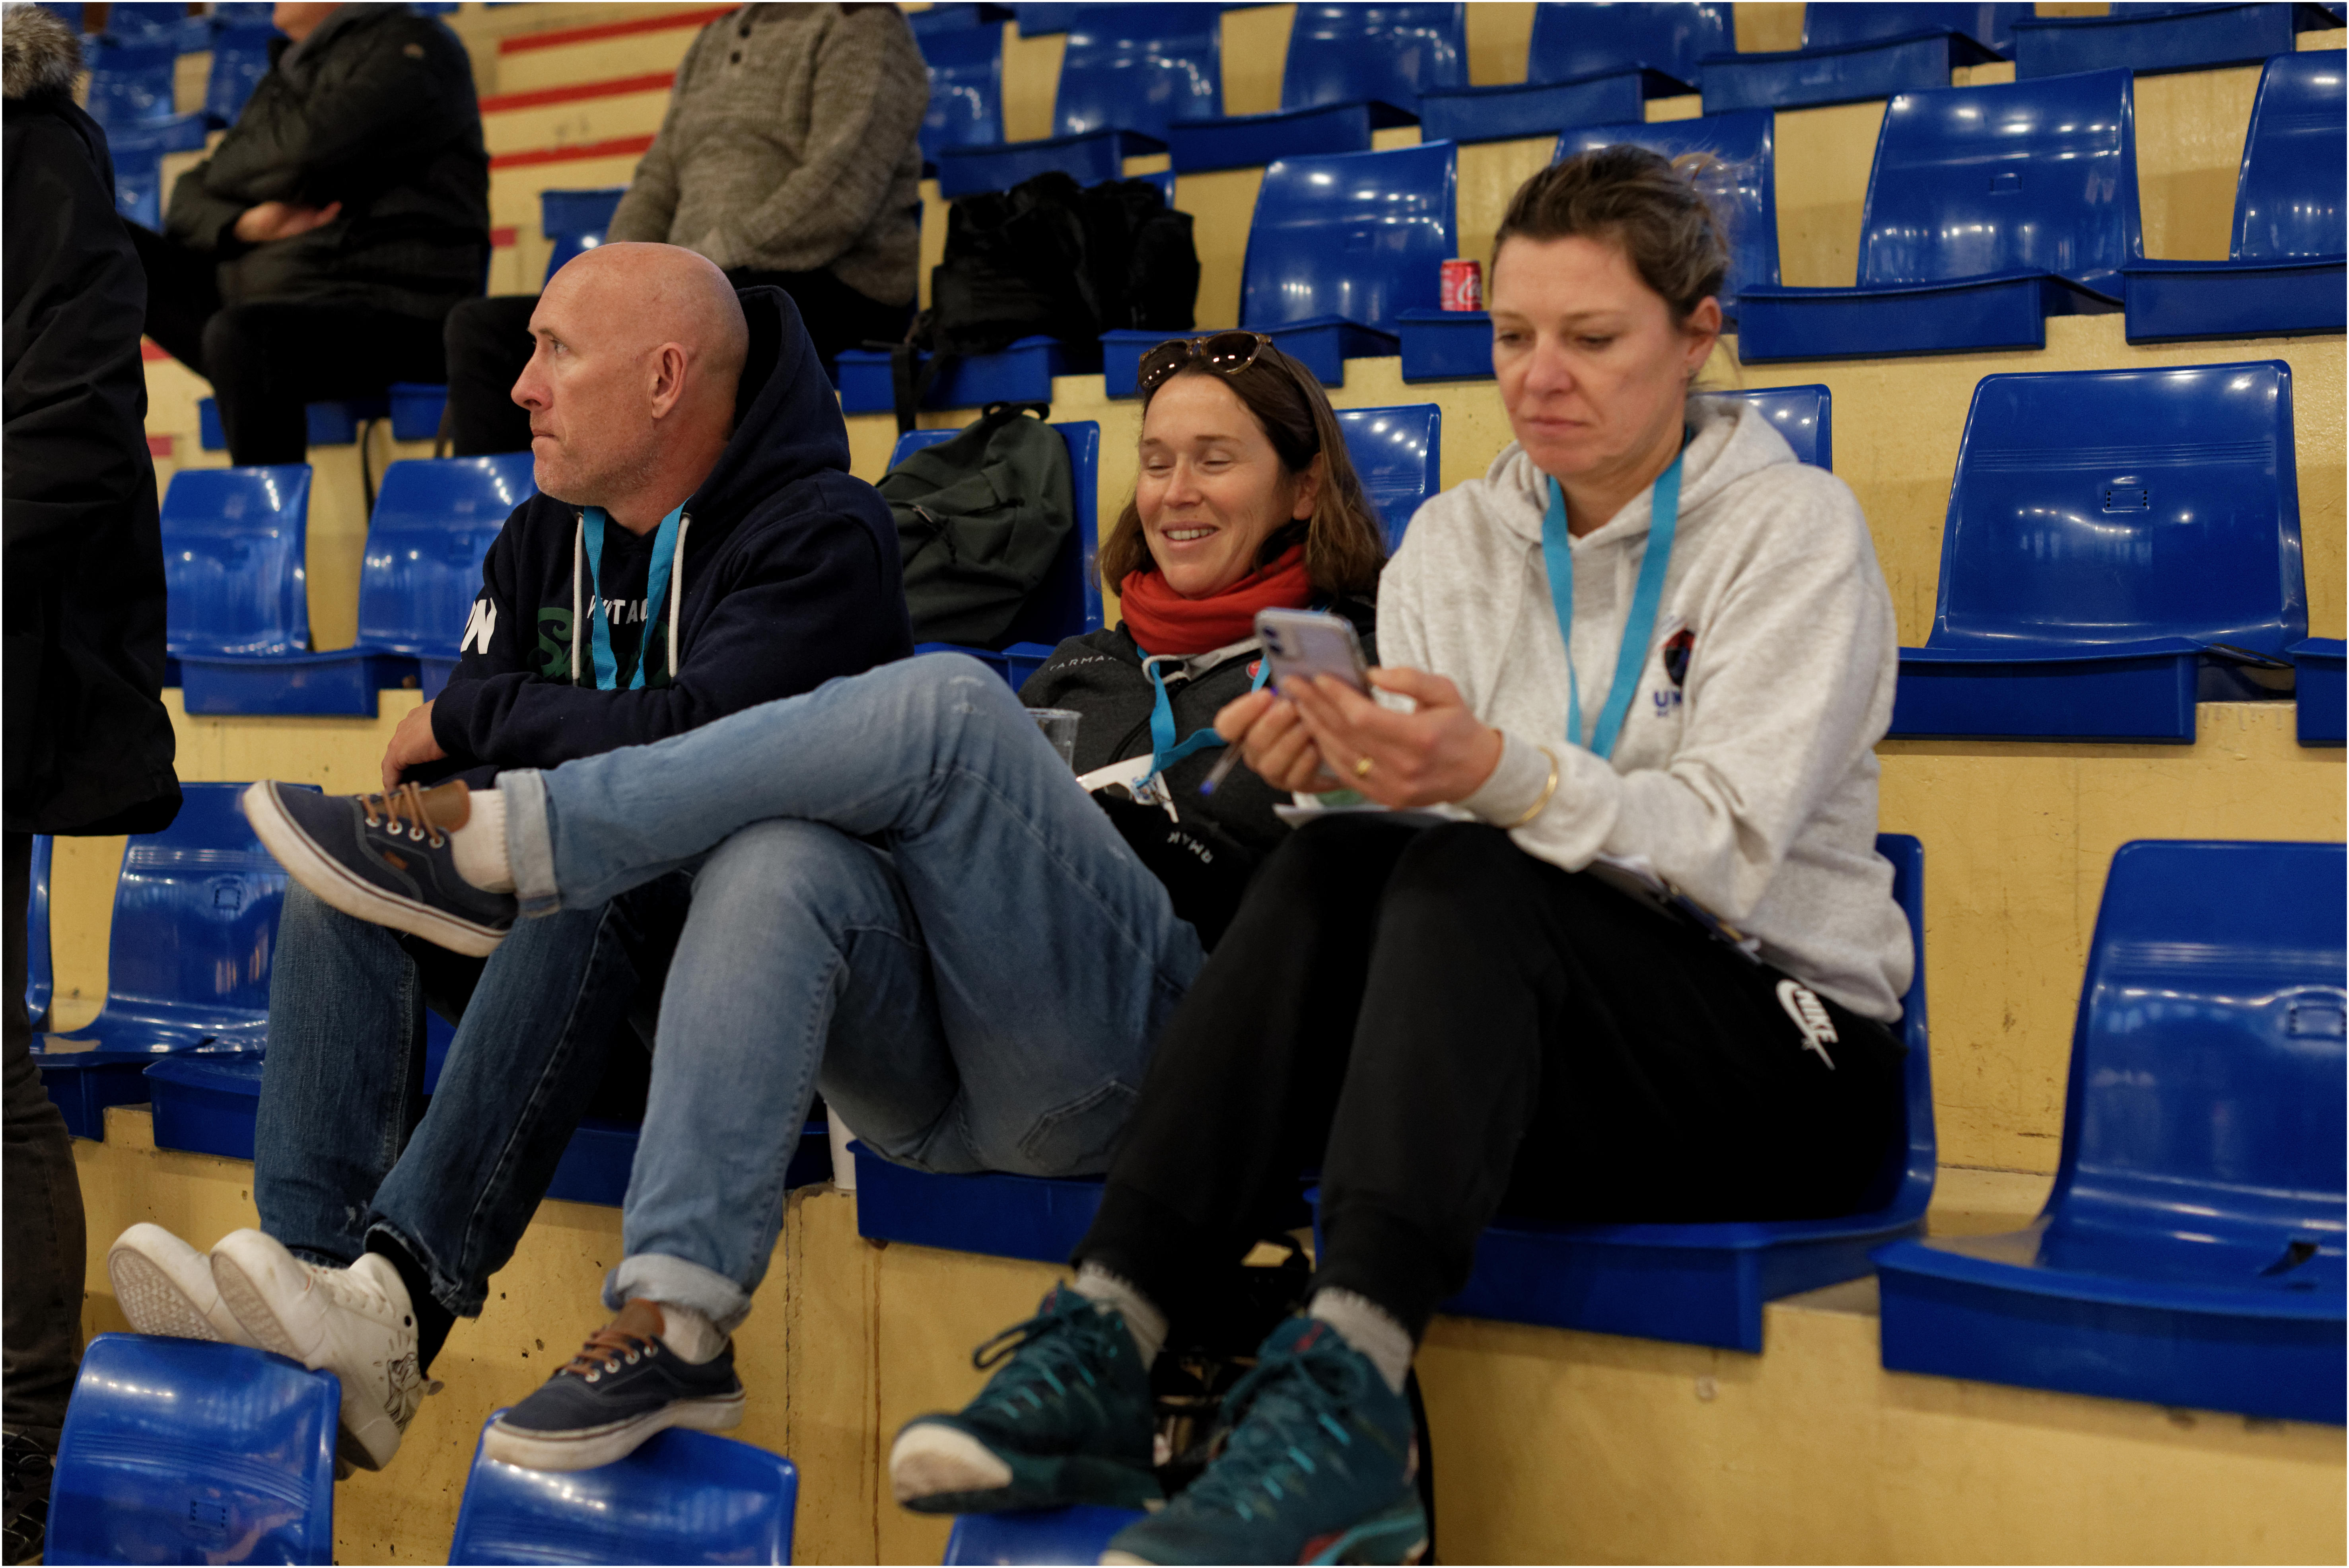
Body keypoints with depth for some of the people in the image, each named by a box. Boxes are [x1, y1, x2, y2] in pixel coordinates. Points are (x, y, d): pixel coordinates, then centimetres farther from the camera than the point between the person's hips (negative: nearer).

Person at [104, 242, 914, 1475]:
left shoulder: (822, 538, -11)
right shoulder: (544, 539, 13)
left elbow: (695, 744, -26)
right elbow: (461, 760, 10)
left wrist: (467, 718, -13)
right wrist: (429, 803, -15)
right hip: (576, 960, 7)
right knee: (343, 857, -14)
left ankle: (404, 1295, -48)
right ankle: (315, 1273, -34)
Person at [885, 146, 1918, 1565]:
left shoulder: (1793, 527, -3)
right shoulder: (1457, 539, 11)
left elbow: (1726, 849, -16)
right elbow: (1427, 828, 2)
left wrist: (1495, 772, -32)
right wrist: (1349, 769, -21)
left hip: (1783, 1063, -4)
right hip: (1524, 1038, 4)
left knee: (1459, 885, -31)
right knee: (1329, 872, -26)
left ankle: (1345, 1398, -46)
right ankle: (1107, 1349, -35)